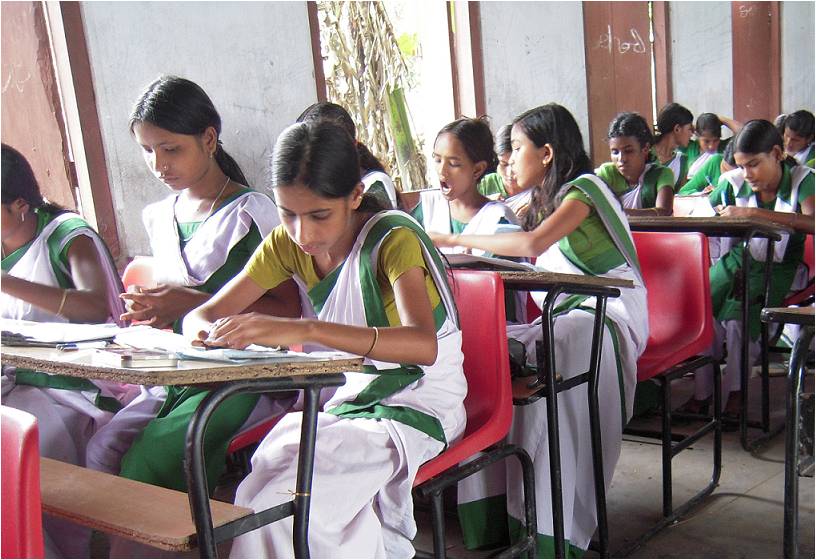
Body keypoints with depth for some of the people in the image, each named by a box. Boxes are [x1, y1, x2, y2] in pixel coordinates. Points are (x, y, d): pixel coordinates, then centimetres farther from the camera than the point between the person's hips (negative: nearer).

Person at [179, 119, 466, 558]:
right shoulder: (287, 244, 0)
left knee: (276, 507, -25)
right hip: (341, 402, 6)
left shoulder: (393, 238, -18)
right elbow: (201, 316, 2)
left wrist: (304, 330, -47)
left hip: (415, 406, -6)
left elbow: (424, 346, -35)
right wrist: (206, 334, -24)